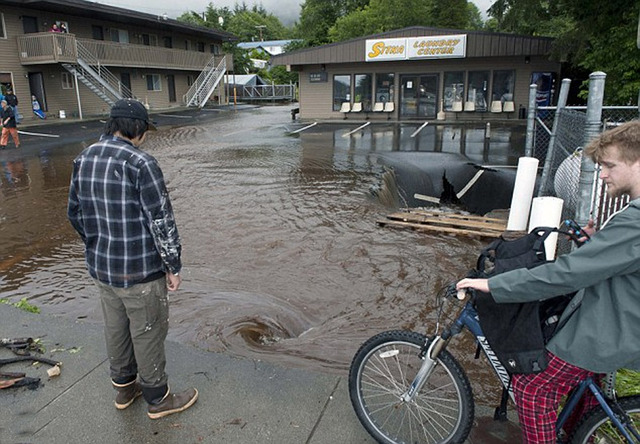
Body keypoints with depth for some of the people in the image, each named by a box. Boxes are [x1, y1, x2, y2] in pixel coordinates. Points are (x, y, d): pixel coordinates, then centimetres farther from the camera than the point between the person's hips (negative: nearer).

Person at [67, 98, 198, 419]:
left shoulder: (84, 159, 2)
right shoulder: (141, 164, -22)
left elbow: (75, 213, 11)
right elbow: (161, 221, -21)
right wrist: (173, 267, -10)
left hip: (101, 267, 7)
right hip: (139, 271, -7)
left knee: (116, 327, 22)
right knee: (147, 333, 9)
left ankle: (124, 389, 42)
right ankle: (158, 399, 28)